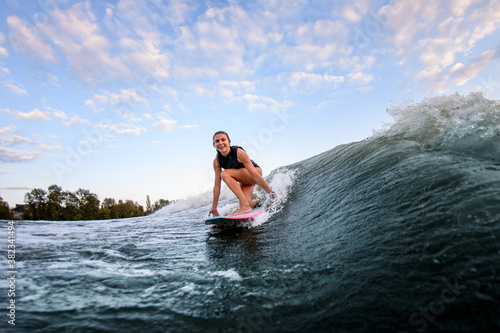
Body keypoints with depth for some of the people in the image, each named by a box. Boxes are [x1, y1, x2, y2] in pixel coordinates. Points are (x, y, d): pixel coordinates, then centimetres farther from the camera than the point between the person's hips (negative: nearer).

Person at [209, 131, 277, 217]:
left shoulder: (239, 153, -29)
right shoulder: (217, 161, -13)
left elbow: (255, 175, -28)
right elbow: (217, 185, -8)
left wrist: (272, 193, -26)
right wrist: (214, 207, -5)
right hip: (244, 181, 6)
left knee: (225, 174, -27)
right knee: (246, 204, -15)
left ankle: (245, 206, -27)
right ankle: (258, 202, 22)